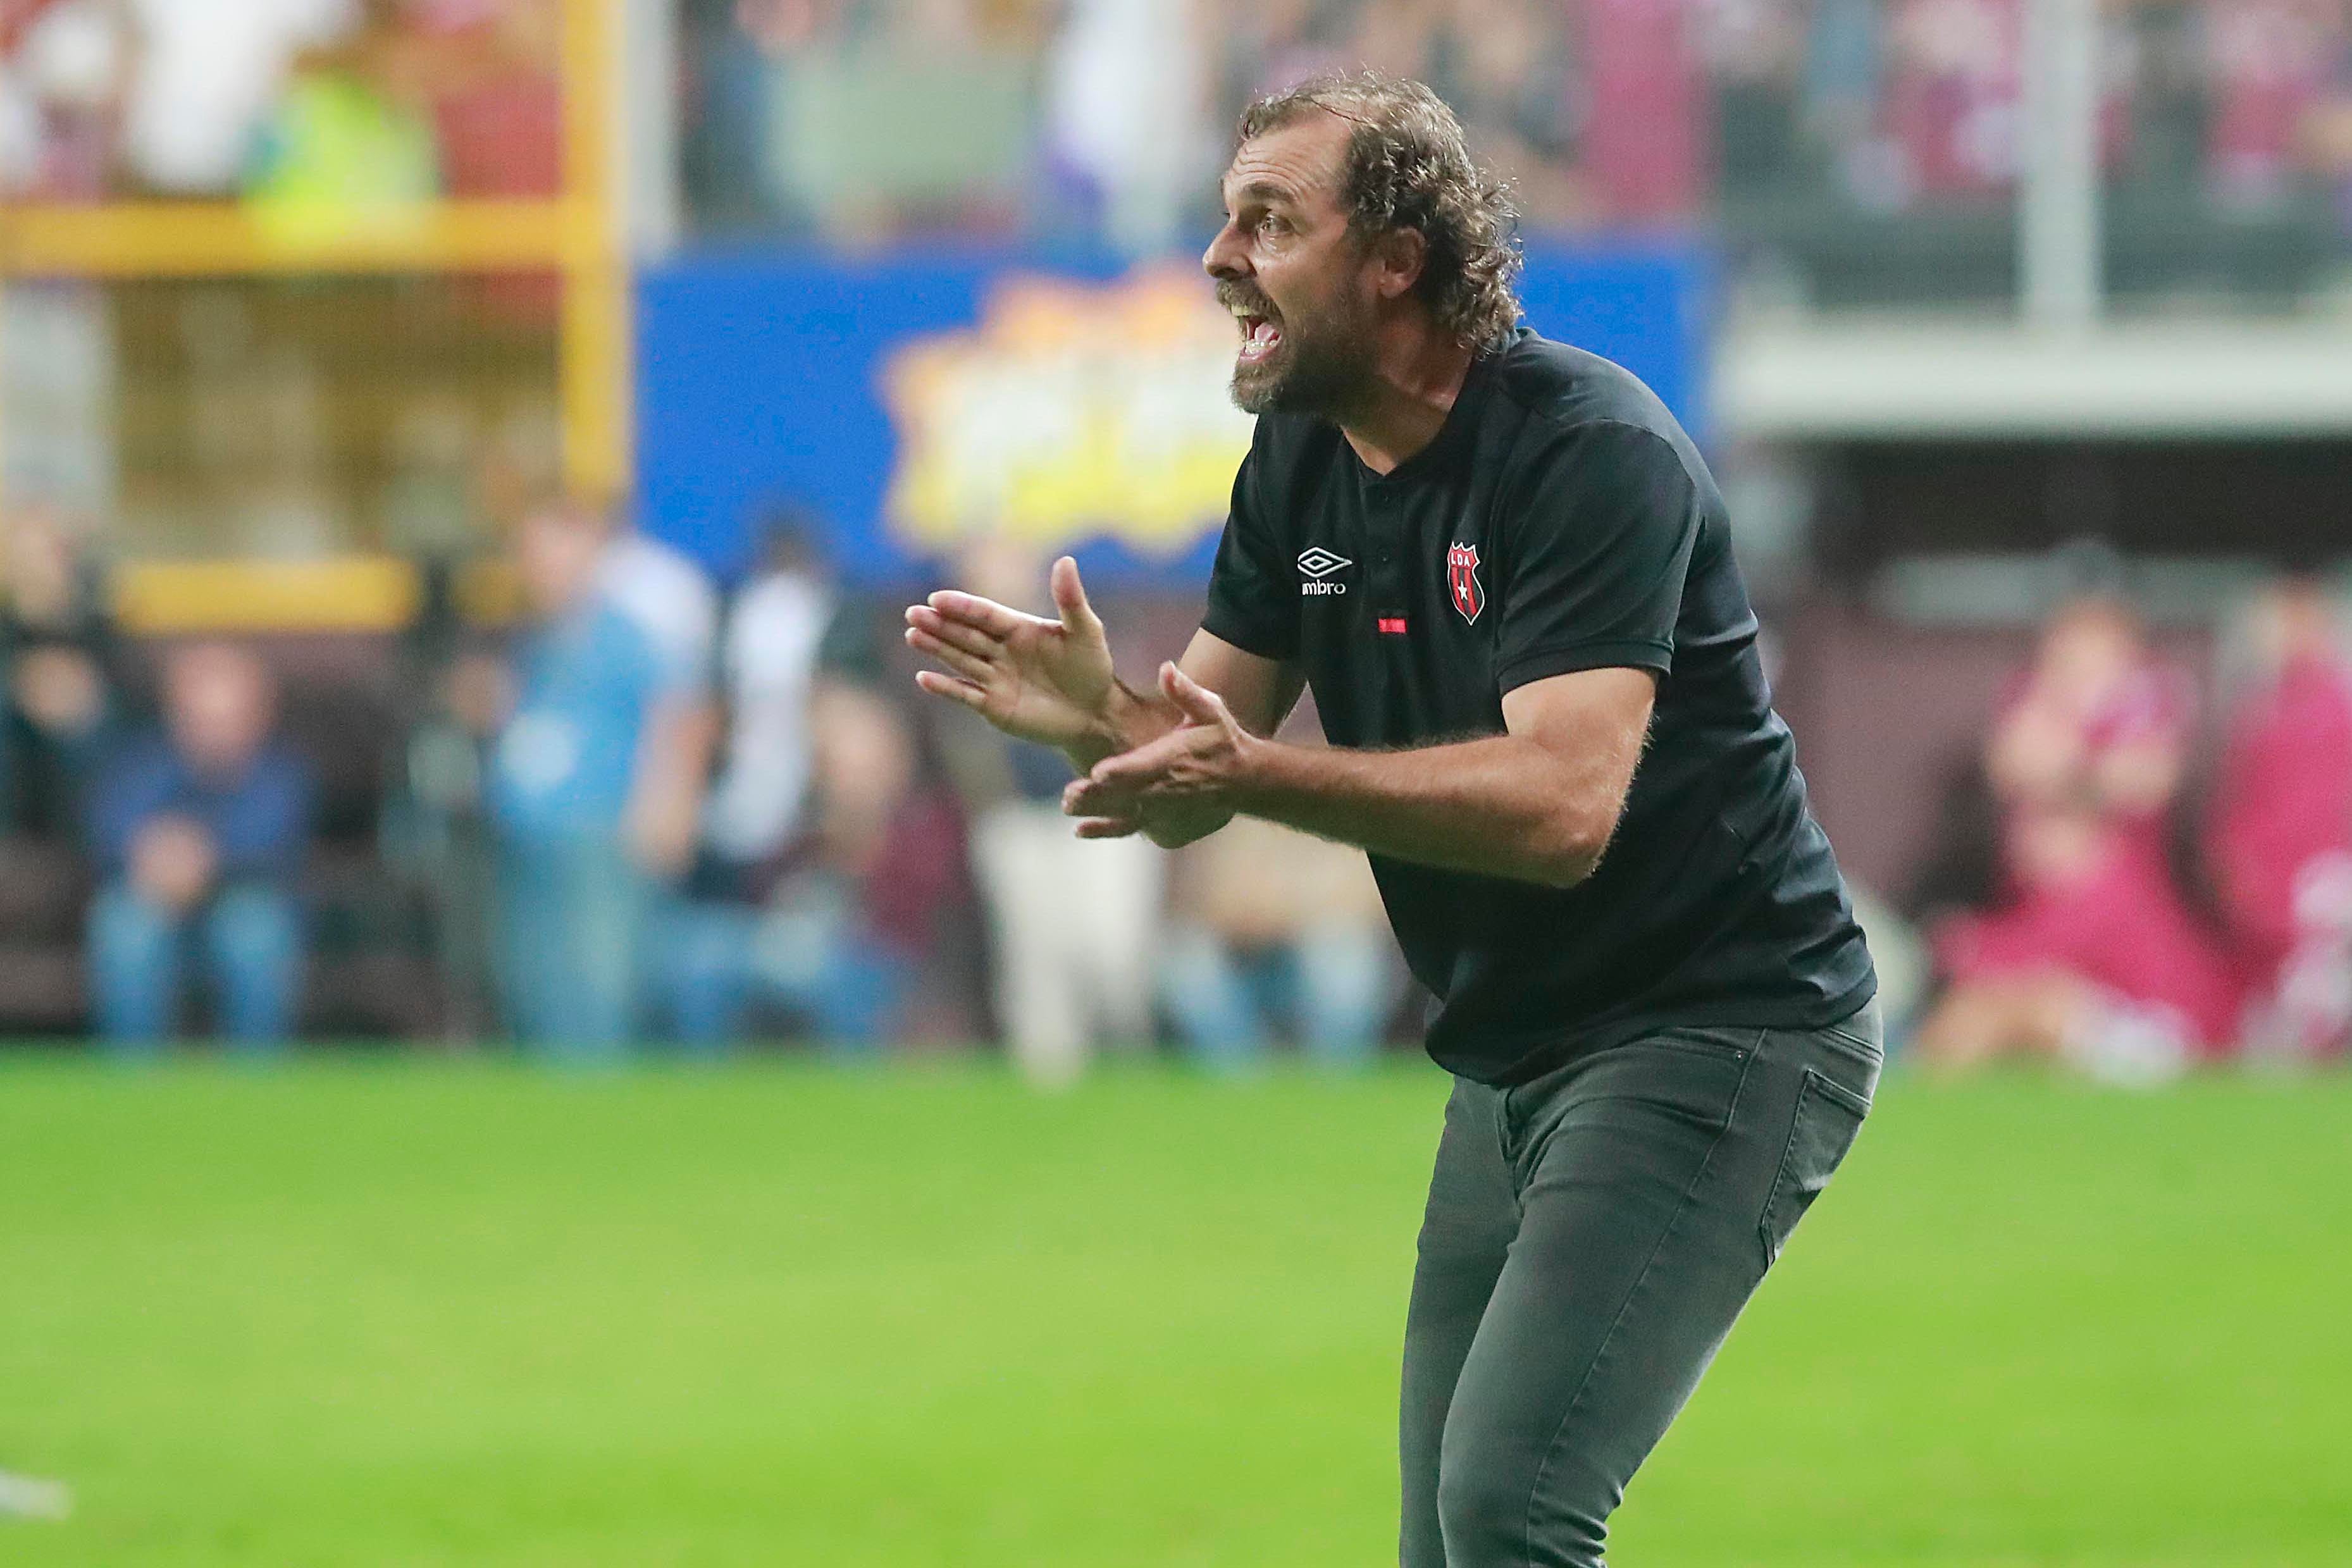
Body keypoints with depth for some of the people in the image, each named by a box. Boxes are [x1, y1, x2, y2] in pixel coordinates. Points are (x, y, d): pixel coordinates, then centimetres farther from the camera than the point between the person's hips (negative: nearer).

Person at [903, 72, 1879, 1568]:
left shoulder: (1592, 449, -19)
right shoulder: (1302, 463, 7)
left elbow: (1561, 806, -30)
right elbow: (1194, 779, 5)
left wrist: (1255, 772, -37)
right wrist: (1098, 710, -18)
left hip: (1716, 1036, -9)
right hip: (1514, 1056, 9)